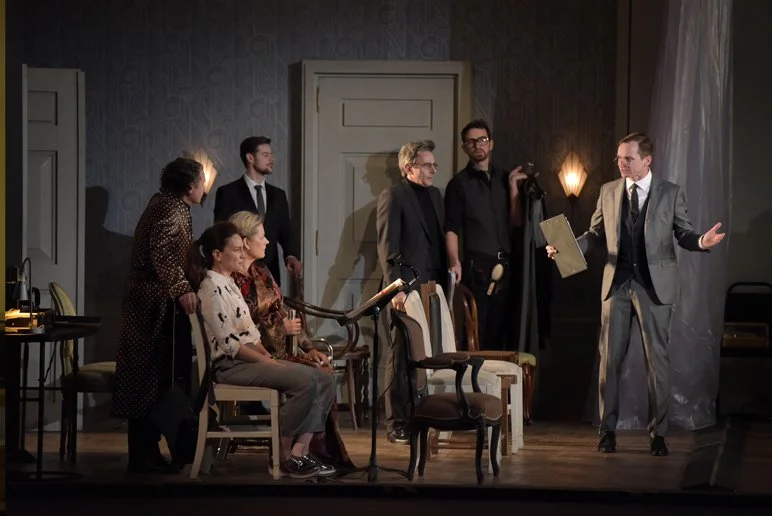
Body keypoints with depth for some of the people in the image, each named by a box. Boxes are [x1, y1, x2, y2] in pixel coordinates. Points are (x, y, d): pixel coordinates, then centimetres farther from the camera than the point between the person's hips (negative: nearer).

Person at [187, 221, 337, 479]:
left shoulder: (229, 284, 18)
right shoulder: (212, 289, -12)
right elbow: (229, 343, -18)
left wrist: (270, 357, 2)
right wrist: (268, 362, -16)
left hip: (250, 359, 10)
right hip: (229, 366, -10)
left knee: (324, 380, -4)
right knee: (306, 382, -26)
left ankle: (299, 451, -13)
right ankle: (283, 457, -17)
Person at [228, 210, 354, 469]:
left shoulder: (261, 272, 15)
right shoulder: (233, 280, -12)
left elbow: (282, 313, 16)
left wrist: (308, 346, 7)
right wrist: (280, 328, -12)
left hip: (281, 347, 8)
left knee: (324, 366, -15)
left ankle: (324, 450, -13)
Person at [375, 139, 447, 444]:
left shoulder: (435, 195, 17)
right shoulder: (392, 197, -5)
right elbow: (387, 246, -12)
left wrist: (445, 280, 10)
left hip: (433, 288, 6)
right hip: (406, 291, -6)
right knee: (401, 358, -2)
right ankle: (397, 425, 2)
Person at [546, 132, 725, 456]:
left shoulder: (671, 194, 0)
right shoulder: (608, 192, 7)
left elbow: (683, 235, 1)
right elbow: (596, 234, 10)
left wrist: (701, 242, -21)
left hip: (655, 285, -2)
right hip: (617, 284, 2)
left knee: (657, 359, 1)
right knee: (610, 358, 4)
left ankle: (658, 433, 9)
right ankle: (607, 429, 14)